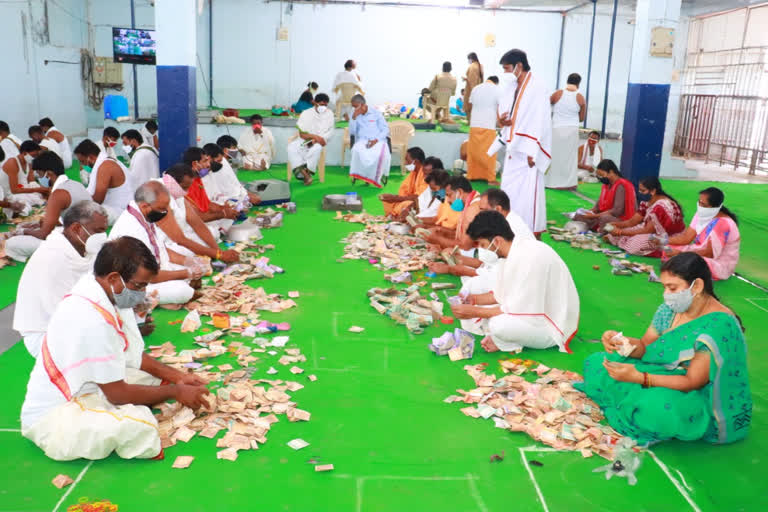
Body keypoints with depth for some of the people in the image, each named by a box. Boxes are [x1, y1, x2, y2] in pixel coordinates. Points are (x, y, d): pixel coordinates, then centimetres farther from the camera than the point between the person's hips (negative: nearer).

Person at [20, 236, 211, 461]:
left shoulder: (104, 291, -3)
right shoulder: (93, 320, -31)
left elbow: (133, 356, 10)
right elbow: (118, 394, -22)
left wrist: (177, 377, 1)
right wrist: (174, 392, -10)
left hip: (82, 389, 10)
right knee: (139, 425, -33)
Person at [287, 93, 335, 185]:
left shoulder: (329, 114, 0)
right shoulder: (306, 113, -2)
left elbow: (330, 133, -5)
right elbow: (302, 134, -7)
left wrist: (316, 140, -20)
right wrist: (314, 136, -25)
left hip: (318, 142, -1)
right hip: (304, 140, 1)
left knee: (316, 148, -38)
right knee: (291, 147, -30)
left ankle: (307, 173, -25)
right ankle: (304, 173, -37)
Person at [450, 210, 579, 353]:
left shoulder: (529, 258, -28)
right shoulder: (511, 253, 1)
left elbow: (518, 309, -26)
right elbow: (501, 294, 14)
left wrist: (475, 312, -19)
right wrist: (474, 300, 0)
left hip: (555, 326, -9)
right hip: (535, 312, 9)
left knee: (498, 324, -33)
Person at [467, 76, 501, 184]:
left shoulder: (475, 88, 11)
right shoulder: (497, 89, -1)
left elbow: (468, 108, 13)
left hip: (474, 125, 4)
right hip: (489, 126, -4)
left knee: (473, 151, 12)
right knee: (489, 153, 1)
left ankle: (471, 175, 15)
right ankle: (491, 178, 1)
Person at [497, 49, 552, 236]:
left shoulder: (536, 87, -12)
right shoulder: (511, 86, 12)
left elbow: (539, 121, -16)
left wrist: (532, 152, -19)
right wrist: (502, 120, -3)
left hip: (527, 150, -8)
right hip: (513, 147, 8)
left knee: (528, 192, -5)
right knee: (509, 190, 9)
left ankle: (533, 233, 4)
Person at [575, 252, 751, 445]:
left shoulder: (719, 326, -24)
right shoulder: (671, 309, -1)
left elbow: (693, 382, -25)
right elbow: (646, 347, 6)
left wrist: (638, 377, -31)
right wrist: (621, 342, -18)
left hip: (702, 398, -8)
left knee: (655, 405, -41)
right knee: (596, 363, 0)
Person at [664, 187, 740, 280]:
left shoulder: (723, 223, -26)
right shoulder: (702, 214, 0)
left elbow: (709, 253, -25)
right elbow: (686, 238, 1)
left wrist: (680, 253, -28)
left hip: (719, 265, -9)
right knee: (669, 249, -2)